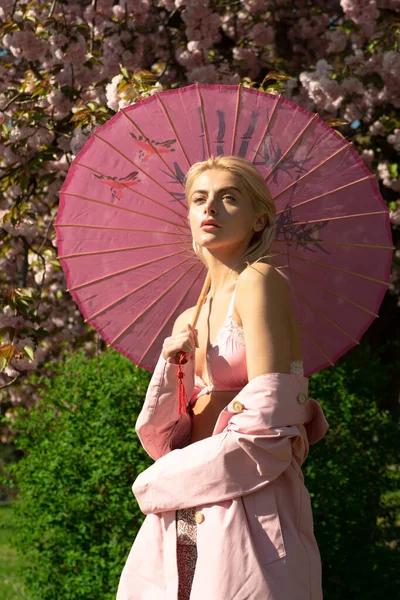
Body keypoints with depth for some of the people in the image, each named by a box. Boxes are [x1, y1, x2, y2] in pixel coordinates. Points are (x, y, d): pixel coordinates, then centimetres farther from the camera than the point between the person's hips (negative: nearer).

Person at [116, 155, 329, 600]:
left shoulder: (260, 281, -7)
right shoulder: (188, 321, 15)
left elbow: (266, 431, -15)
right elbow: (162, 440, 11)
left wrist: (160, 481, -5)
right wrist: (171, 364, -5)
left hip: (250, 516, -7)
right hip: (183, 524, 7)